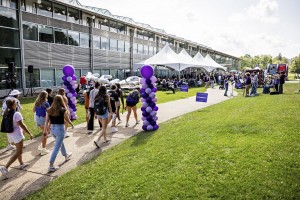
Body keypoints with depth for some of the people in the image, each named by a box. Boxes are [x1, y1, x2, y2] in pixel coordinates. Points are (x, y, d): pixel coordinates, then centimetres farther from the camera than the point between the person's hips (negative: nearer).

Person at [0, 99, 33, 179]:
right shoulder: (17, 114, -21)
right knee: (18, 152, -1)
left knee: (18, 149, 24)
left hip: (10, 134, 9)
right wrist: (29, 133, -12)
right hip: (17, 134, -9)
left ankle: (21, 164, 36)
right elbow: (22, 125, -20)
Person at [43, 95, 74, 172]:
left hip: (52, 129, 6)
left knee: (60, 142, 29)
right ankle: (51, 166, 2)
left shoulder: (49, 110, -1)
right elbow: (67, 120, -4)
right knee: (56, 148, 1)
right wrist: (72, 125, 15)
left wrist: (45, 131, 10)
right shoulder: (63, 110, -14)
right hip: (60, 129, -6)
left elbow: (47, 121, 1)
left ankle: (66, 155, 49)